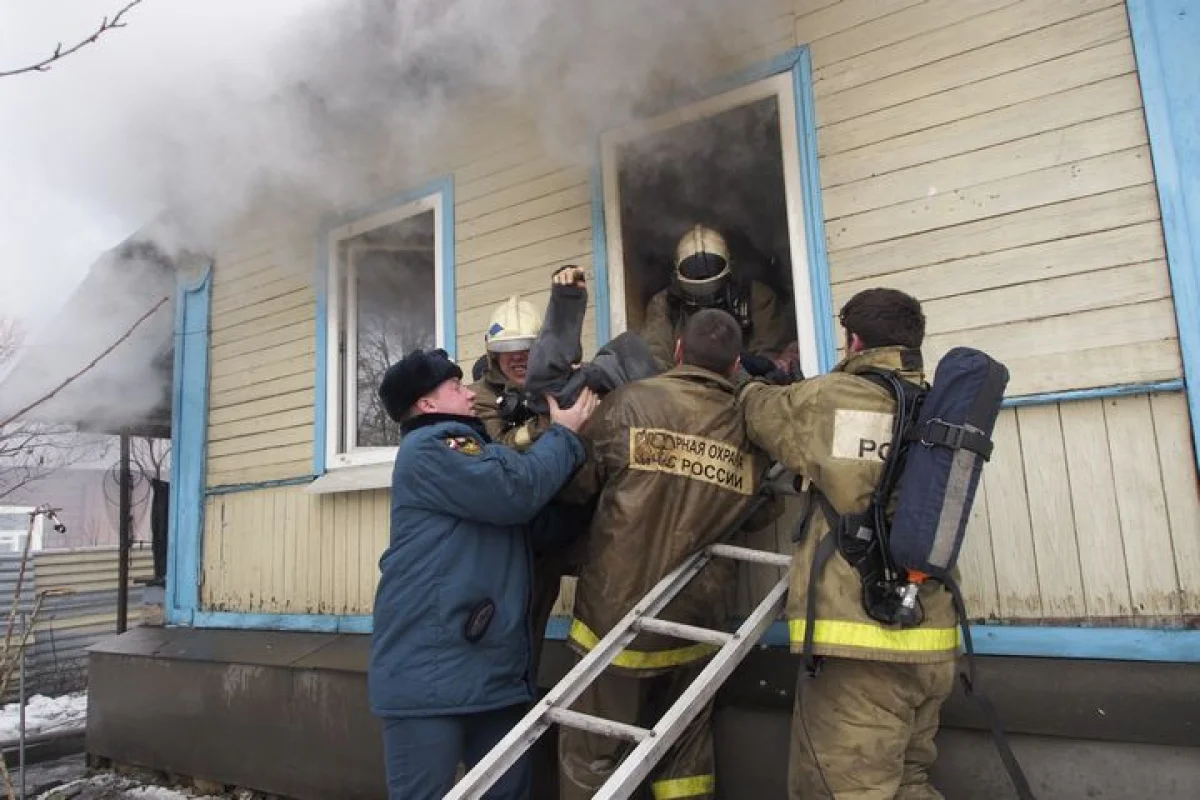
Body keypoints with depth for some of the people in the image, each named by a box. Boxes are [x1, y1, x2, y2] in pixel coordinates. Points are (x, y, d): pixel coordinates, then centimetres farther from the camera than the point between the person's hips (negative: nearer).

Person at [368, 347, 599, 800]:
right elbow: (515, 492, -20)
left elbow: (539, 520, 19)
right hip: (429, 669, -9)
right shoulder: (428, 447, -9)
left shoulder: (475, 453, 23)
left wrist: (564, 436, 9)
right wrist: (564, 433, -5)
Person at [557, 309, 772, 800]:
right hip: (693, 624, 4)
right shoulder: (749, 430, 0)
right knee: (684, 759, 19)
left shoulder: (630, 403, -10)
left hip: (615, 617, -3)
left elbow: (572, 483, -5)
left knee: (590, 761, 8)